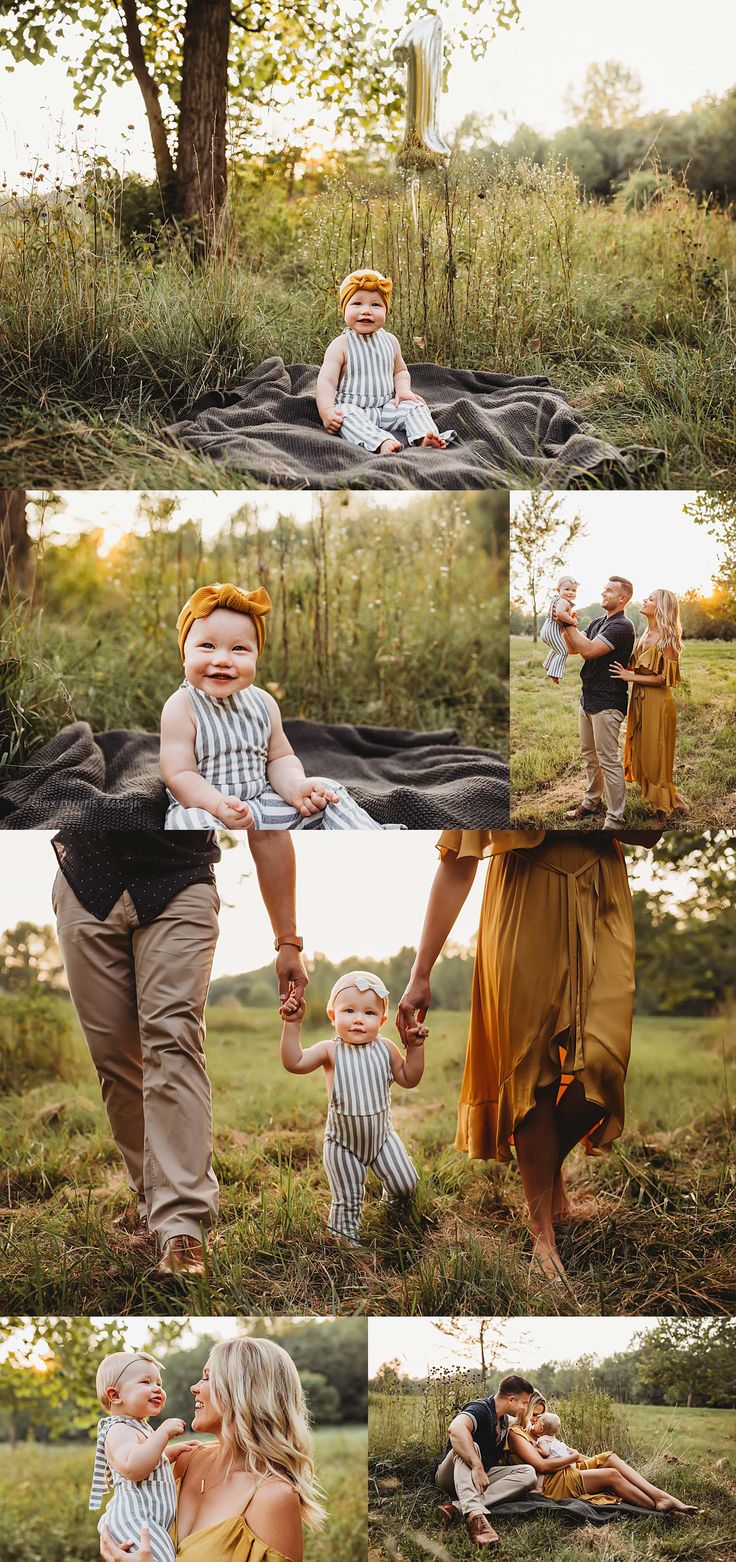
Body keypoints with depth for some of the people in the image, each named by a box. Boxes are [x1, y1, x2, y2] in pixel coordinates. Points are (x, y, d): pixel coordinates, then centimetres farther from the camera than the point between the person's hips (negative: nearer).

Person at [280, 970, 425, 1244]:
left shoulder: (385, 1049, -7)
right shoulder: (330, 1051, -16)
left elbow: (408, 1079, 4)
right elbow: (294, 1062, -29)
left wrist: (415, 1047, -8)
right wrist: (292, 1024, -36)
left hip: (382, 1135, 3)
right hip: (342, 1142, -3)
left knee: (405, 1185, 11)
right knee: (347, 1200, 5)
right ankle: (345, 1240, 25)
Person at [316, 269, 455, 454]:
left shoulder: (389, 341, 7)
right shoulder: (341, 346, -9)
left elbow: (400, 371, 22)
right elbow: (326, 381, -14)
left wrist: (403, 389, -1)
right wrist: (327, 411, -30)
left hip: (387, 406, 5)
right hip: (352, 407, -5)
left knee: (415, 406, -14)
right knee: (347, 417, -36)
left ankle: (425, 437, -36)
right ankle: (382, 442, -56)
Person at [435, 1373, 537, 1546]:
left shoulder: (504, 1420, 11)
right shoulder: (480, 1409, -19)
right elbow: (456, 1428, -41)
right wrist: (477, 1467, -47)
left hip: (482, 1477, 7)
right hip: (451, 1477, -7)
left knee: (527, 1474, -16)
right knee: (469, 1446, -37)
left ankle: (457, 1506, -31)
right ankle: (476, 1516, -59)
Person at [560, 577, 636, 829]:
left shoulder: (622, 626, -15)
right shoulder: (597, 623, 14)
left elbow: (589, 649, -24)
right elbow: (573, 648, 11)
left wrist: (569, 624, -19)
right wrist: (563, 625, -3)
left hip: (607, 702, -9)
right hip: (588, 698, 9)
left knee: (608, 760, -7)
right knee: (589, 754, 19)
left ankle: (614, 820, -4)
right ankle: (591, 802, 34)